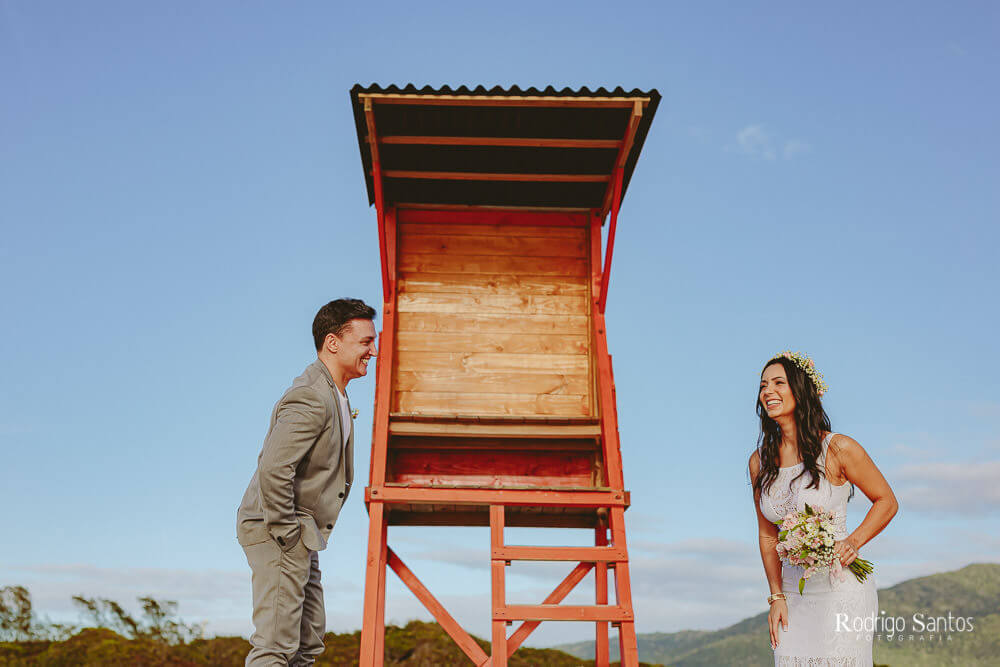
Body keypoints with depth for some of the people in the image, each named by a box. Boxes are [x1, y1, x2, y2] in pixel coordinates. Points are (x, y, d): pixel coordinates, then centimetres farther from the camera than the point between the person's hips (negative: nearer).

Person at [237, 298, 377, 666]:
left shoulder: (334, 394, 14)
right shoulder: (311, 398, -20)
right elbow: (273, 470, -29)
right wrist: (287, 535, -21)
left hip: (300, 533, 10)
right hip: (276, 530, -10)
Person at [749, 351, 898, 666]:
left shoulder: (838, 448, -11)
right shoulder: (760, 462, 1)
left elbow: (887, 501, 0)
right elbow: (768, 534, 8)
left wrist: (852, 543, -15)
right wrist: (777, 596, 2)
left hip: (843, 590, -4)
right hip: (795, 592, 4)